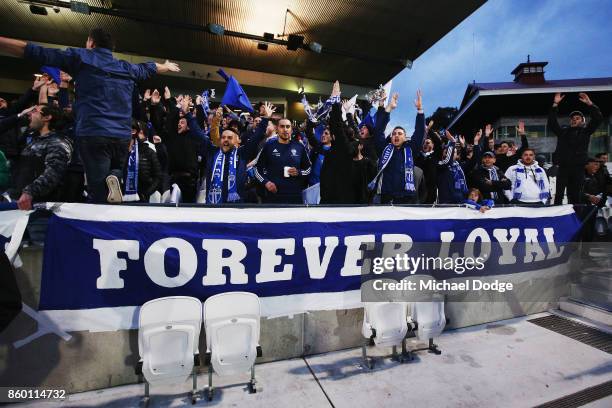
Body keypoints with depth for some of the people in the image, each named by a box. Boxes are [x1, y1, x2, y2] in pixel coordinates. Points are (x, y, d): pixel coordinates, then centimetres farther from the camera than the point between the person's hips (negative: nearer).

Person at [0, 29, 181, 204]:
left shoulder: (80, 57, 7)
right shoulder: (127, 67, 19)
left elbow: (37, 52, 3)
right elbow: (148, 68, 37)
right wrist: (167, 66, 55)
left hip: (93, 134, -4)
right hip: (123, 136, 4)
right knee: (117, 170, 22)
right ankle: (114, 178, -10)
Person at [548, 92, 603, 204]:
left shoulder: (585, 131, 12)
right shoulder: (563, 131, 12)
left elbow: (598, 119, 1)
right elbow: (551, 123, 3)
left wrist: (589, 104, -7)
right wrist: (555, 104, -5)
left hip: (578, 168, 1)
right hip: (563, 167, -1)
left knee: (575, 195, 7)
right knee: (559, 194, -5)